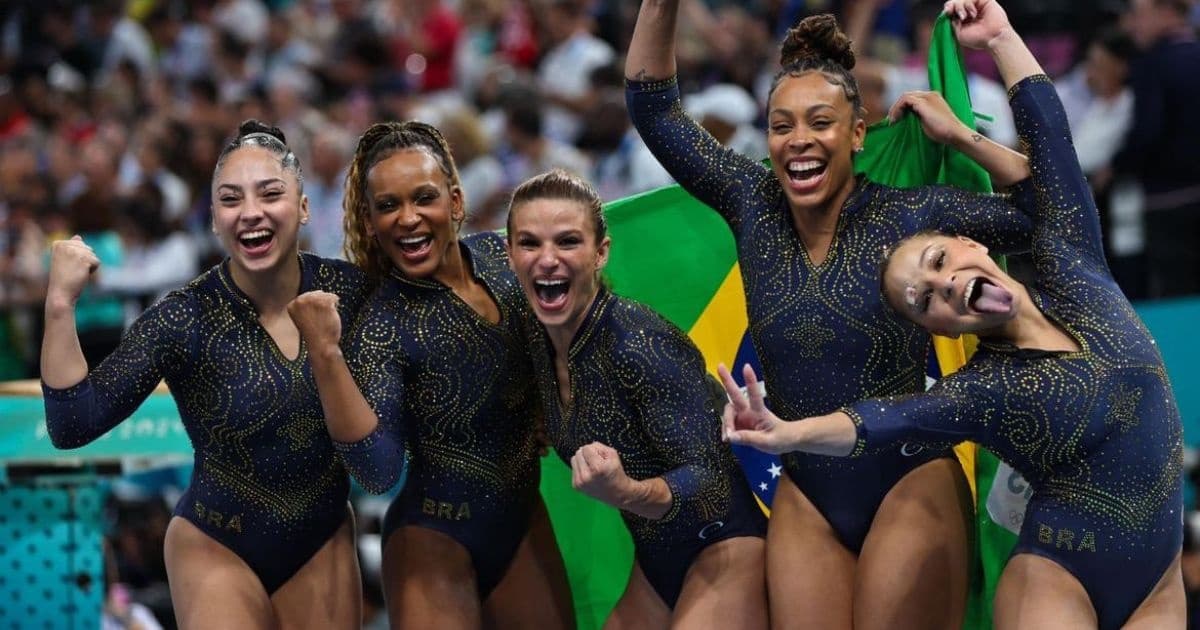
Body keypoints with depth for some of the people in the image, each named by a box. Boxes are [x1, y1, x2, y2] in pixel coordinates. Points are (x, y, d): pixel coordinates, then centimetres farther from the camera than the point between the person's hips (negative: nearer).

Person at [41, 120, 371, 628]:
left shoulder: (348, 290, -10)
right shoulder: (185, 319, -17)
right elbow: (73, 426, -23)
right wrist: (59, 306, -33)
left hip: (324, 546, 3)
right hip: (218, 549, -3)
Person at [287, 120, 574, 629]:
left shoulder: (500, 256, -5)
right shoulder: (383, 324, -20)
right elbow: (378, 471, -31)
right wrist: (324, 353, -38)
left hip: (524, 521, 6)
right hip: (436, 539, -6)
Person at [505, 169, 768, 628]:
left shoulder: (639, 344, -23)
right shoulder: (539, 344, 0)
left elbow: (709, 481, -27)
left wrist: (626, 492, -42)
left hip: (721, 555, -8)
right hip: (656, 563, 8)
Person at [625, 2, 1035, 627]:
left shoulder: (912, 216, -7)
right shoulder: (753, 205, 2)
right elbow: (653, 106, 2)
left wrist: (960, 135, -10)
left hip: (910, 486, -3)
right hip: (806, 499, 3)